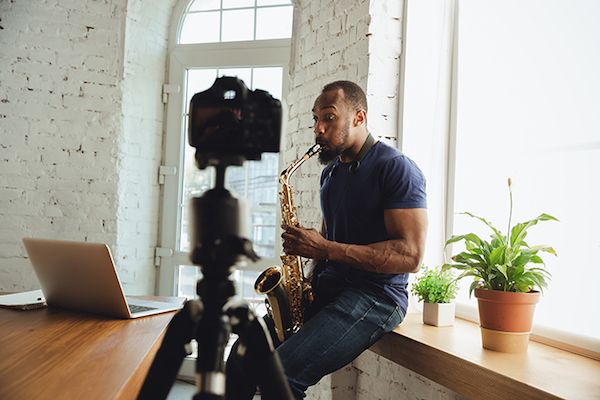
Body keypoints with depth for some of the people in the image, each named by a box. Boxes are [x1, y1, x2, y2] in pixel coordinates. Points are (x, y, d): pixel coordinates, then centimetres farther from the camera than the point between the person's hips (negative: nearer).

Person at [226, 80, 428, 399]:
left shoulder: (395, 168, -11)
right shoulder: (330, 172, 15)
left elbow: (411, 255, -18)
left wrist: (325, 249, -22)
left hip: (376, 296, -8)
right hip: (327, 287, 8)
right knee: (243, 355, -3)